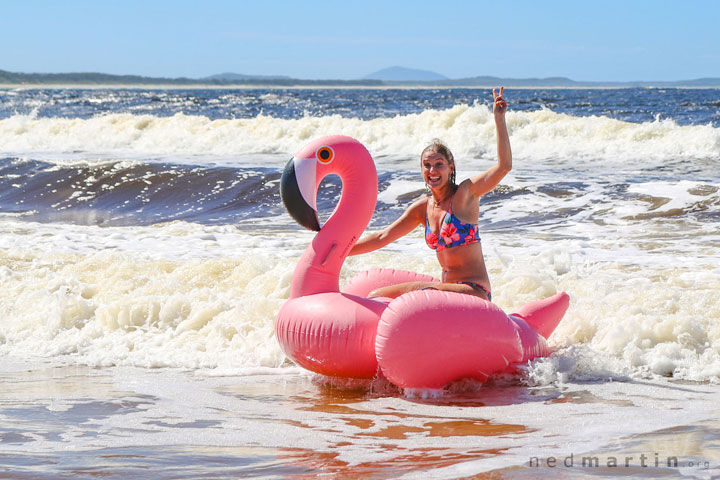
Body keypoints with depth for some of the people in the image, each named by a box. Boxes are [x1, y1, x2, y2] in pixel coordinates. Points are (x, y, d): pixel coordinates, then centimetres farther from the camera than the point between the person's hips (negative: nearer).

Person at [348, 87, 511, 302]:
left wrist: (499, 119, -22)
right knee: (376, 296, -2)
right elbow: (382, 237, 14)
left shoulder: (465, 193, -6)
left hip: (475, 293, -7)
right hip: (448, 291, 7)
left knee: (419, 290, -33)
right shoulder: (423, 208, 11)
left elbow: (504, 166, -18)